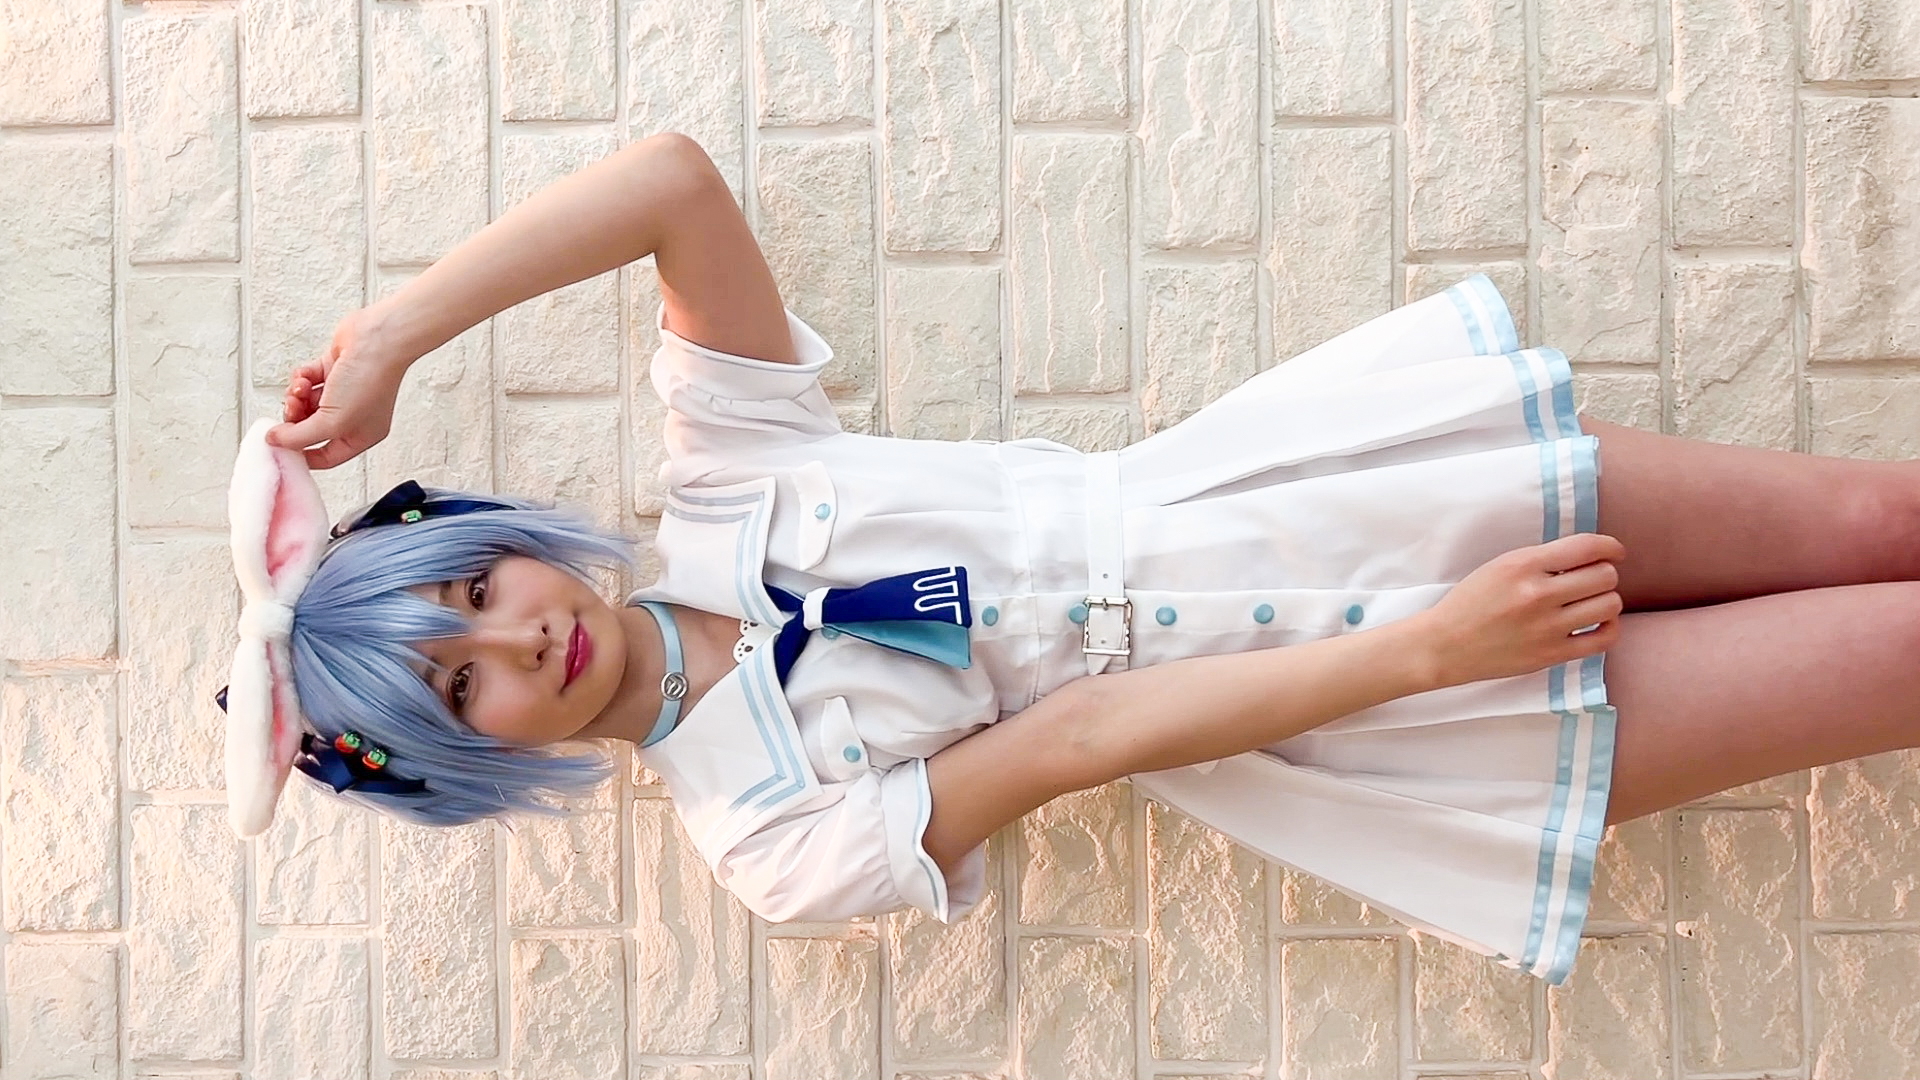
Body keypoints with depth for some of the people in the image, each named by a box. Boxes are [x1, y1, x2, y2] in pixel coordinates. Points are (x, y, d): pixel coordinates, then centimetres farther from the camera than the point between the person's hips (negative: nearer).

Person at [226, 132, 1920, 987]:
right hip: (1343, 696, -2)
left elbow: (679, 180, -15)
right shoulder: (770, 837, -9)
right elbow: (1092, 733, -18)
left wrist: (387, 338, -13)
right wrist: (1428, 647, -22)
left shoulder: (718, 474, -3)